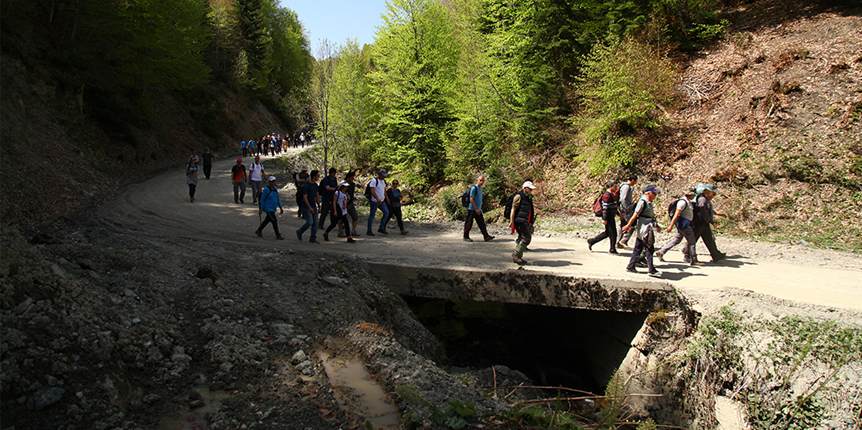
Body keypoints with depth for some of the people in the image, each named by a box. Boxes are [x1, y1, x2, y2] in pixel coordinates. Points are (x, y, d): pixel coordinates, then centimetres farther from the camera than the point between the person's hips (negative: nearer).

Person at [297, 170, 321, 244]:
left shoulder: (315, 185, 8)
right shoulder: (306, 185, -17)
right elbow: (304, 197, -20)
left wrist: (319, 206, 14)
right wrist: (309, 207, -26)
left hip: (314, 206, 8)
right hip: (307, 207, -7)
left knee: (315, 222, 2)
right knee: (310, 222, -7)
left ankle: (313, 238, 8)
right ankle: (299, 232, 17)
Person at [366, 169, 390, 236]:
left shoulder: (384, 181, 12)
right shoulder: (374, 180, -13)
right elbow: (372, 191, -22)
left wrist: (386, 197, 19)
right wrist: (377, 198, -34)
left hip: (382, 201, 7)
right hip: (374, 201, -7)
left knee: (386, 212, -2)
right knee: (372, 215, -1)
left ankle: (381, 228, 6)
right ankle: (369, 231, 6)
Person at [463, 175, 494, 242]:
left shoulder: (480, 188, 15)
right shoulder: (474, 188, -12)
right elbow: (471, 199, -17)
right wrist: (476, 209, -20)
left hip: (478, 210, 8)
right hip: (472, 209, -8)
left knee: (482, 223, 4)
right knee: (469, 224, -1)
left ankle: (486, 236, 3)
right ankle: (466, 237, 7)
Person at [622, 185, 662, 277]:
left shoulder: (648, 203, 15)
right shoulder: (643, 202, -14)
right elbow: (635, 214, -16)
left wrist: (655, 225, 22)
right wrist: (628, 225, -15)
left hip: (647, 229, 9)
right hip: (644, 229, -9)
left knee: (638, 248, 12)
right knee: (649, 249, -7)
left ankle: (630, 266, 17)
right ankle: (651, 270, -4)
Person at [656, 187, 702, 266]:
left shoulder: (688, 202, 14)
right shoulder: (683, 202, -17)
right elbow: (676, 214, -21)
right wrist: (671, 226, -24)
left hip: (686, 224, 10)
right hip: (683, 224, -10)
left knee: (677, 240, 12)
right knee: (691, 241, -4)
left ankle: (661, 252, 13)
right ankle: (693, 260, 2)